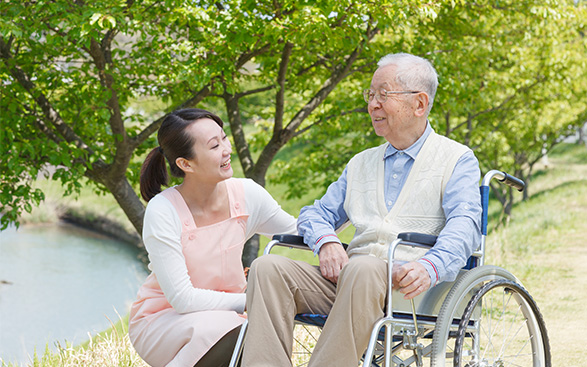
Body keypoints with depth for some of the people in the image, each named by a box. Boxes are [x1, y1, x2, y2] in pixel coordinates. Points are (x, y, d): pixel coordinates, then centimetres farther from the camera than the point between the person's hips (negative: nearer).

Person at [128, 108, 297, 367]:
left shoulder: (247, 195, -7)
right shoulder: (162, 212, -20)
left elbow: (299, 232, 9)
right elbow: (182, 299, -21)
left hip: (223, 314, 4)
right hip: (161, 320, -4)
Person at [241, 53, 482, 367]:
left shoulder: (457, 160, 9)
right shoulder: (361, 164, 29)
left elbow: (465, 223, -8)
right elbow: (317, 212, 26)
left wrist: (430, 266, -30)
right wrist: (326, 242, 0)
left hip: (408, 285, -5)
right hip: (347, 279, 6)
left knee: (363, 269, -39)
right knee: (268, 267, -18)